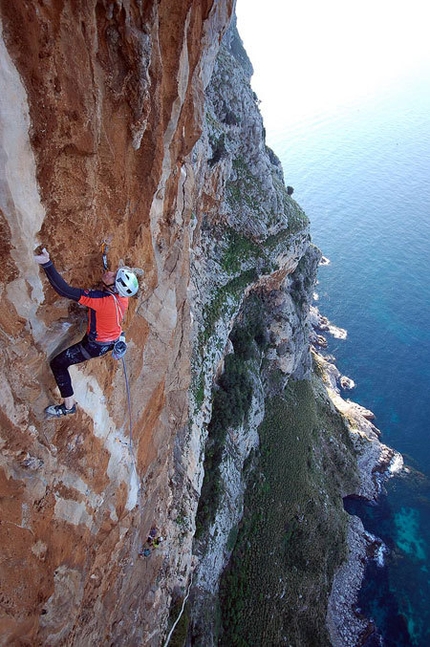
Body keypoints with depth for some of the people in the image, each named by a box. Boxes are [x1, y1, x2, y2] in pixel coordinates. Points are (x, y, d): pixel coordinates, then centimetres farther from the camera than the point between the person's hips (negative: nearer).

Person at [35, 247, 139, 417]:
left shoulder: (101, 300, -39)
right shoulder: (123, 295, -18)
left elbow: (65, 291, -43)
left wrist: (47, 263, -45)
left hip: (96, 345, -7)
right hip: (114, 339, 7)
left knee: (57, 364, 3)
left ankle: (69, 405, 11)